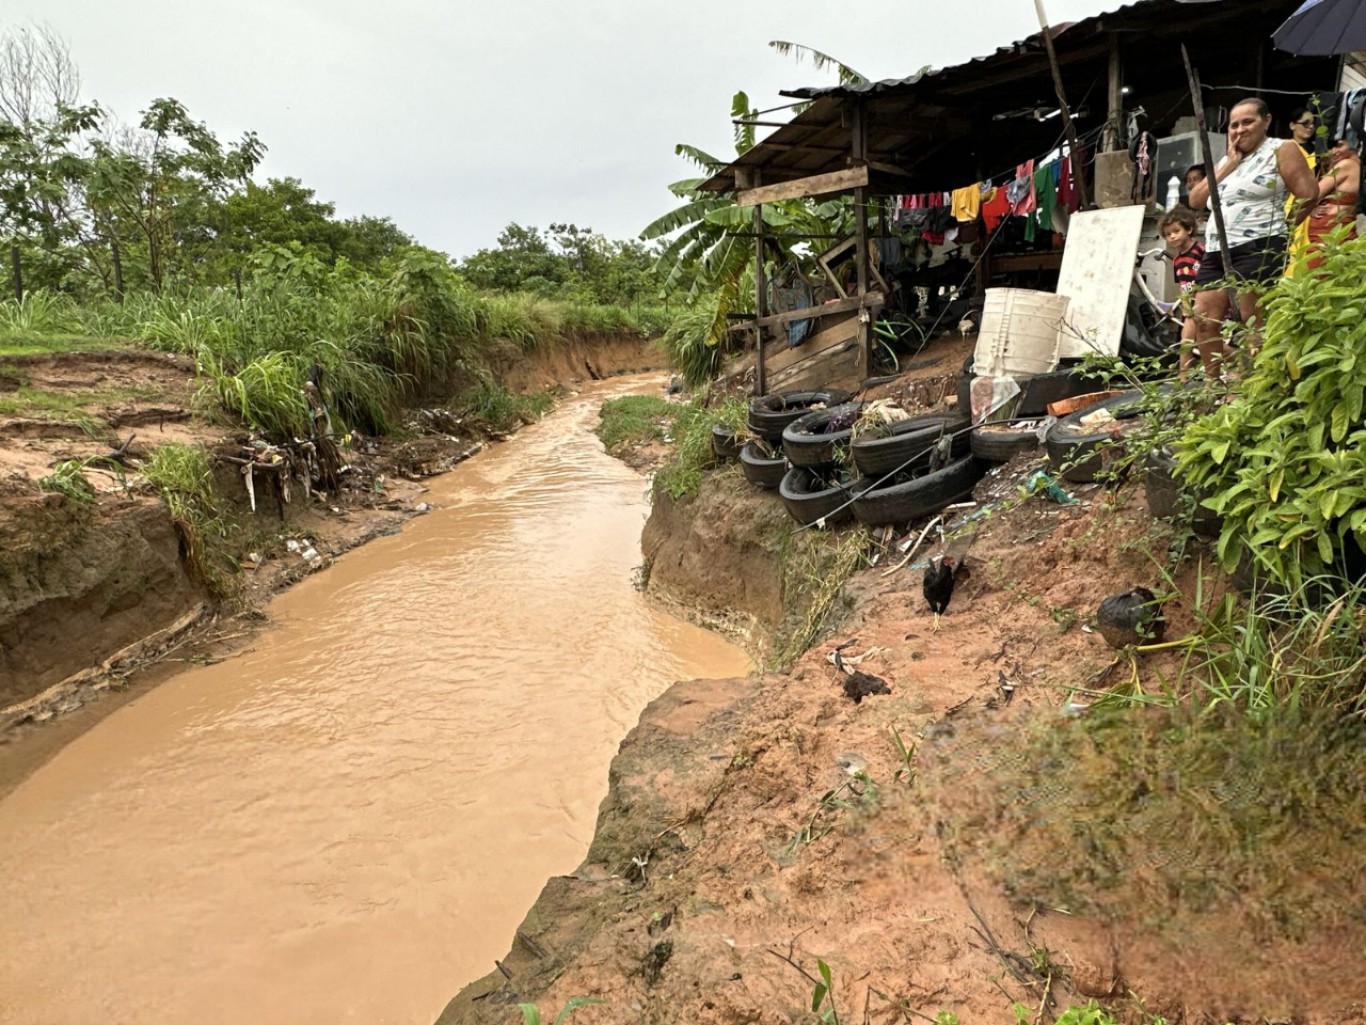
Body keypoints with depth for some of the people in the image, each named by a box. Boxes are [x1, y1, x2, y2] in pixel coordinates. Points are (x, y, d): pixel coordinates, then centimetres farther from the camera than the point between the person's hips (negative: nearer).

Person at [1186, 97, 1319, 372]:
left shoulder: (1281, 150, 2)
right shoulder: (1227, 159, 23)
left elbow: (1308, 194, -5)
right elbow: (1195, 200, 11)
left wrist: (1278, 227, 3)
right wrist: (1228, 165, 7)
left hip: (1258, 249, -7)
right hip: (1216, 251, 7)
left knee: (1256, 326, -8)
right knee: (1204, 321, 0)